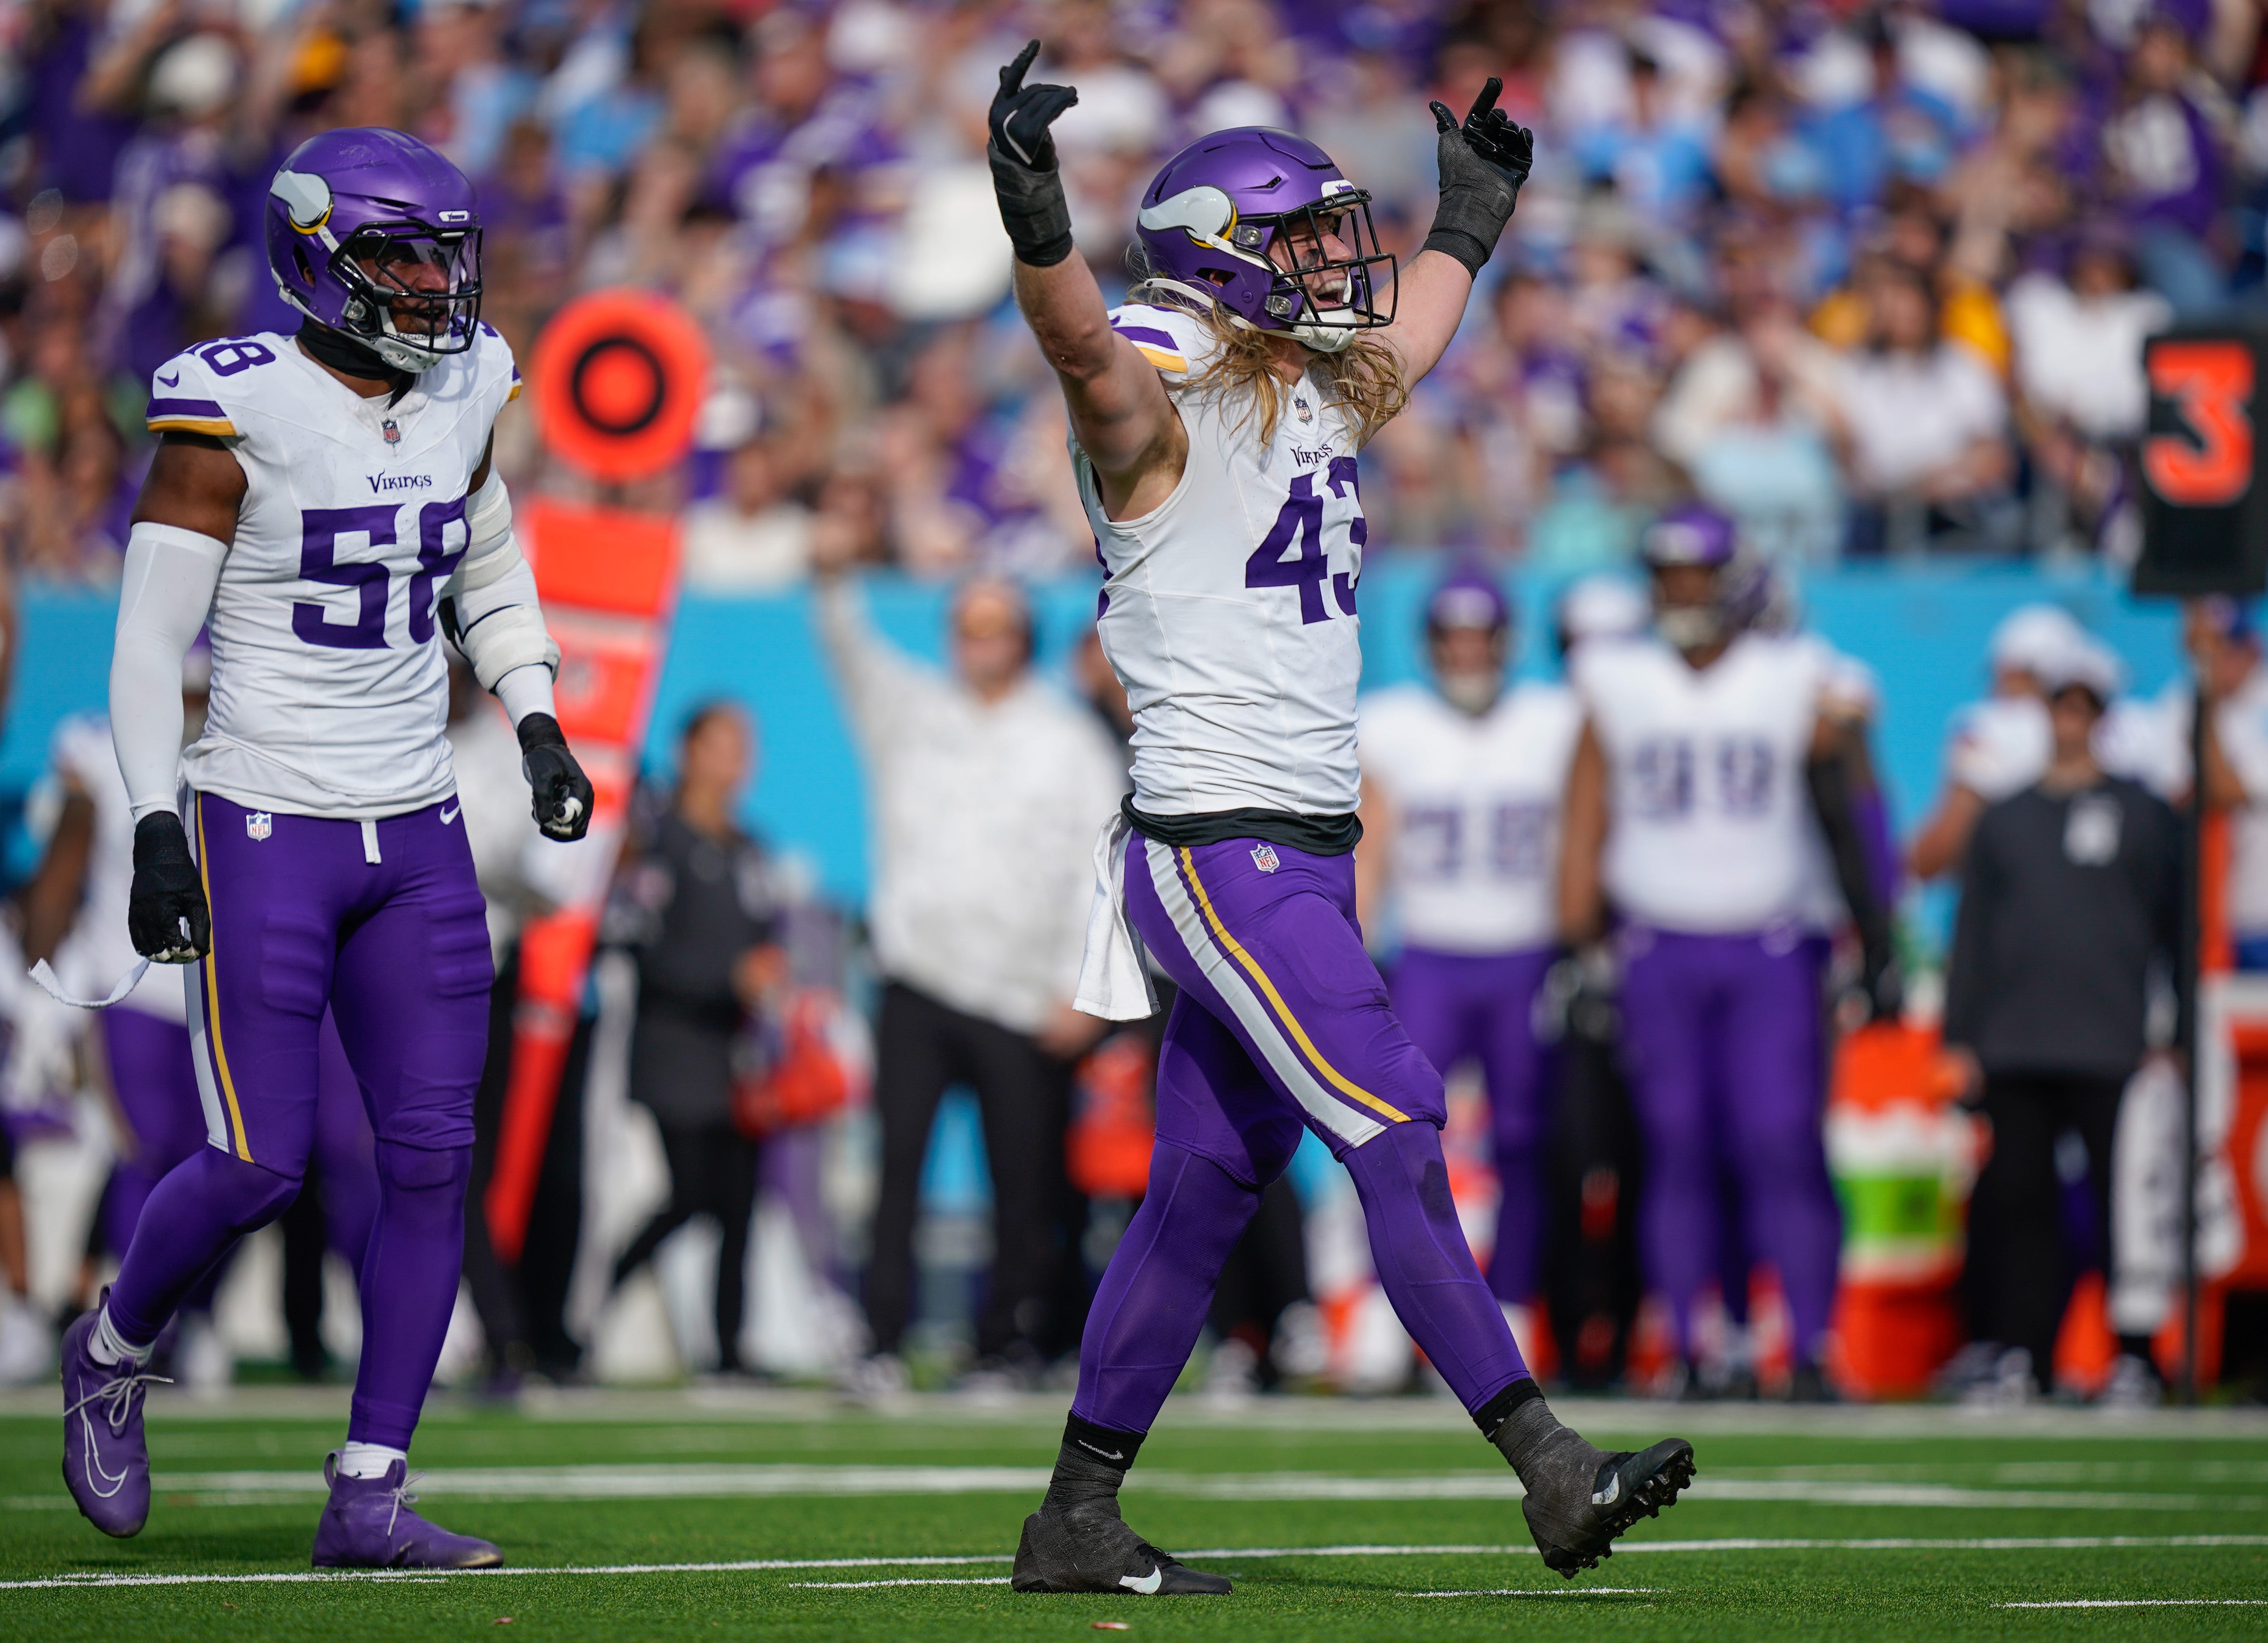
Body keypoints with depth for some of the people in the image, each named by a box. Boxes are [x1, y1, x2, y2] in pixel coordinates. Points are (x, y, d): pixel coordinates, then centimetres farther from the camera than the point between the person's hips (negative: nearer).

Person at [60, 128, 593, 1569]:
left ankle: (370, 1495, 6)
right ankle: (114, 1352, 23)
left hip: (416, 837, 6)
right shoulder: (237, 410, -12)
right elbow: (151, 638, -11)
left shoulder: (458, 396, 5)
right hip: (263, 832, -6)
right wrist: (157, 825, -17)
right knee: (260, 1167, -8)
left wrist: (538, 723, 12)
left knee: (434, 1160, -1)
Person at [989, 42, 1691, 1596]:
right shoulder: (1162, 409, -10)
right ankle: (1555, 1475, -13)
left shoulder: (1316, 400, 15)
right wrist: (1035, 212, -51)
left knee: (1208, 1186, 9)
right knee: (1397, 1141, -12)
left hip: (1302, 854, 9)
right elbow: (1080, 336, -32)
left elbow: (1400, 340, 38)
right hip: (1220, 851, -9)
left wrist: (1470, 220, 50)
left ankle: (1079, 1519, 14)